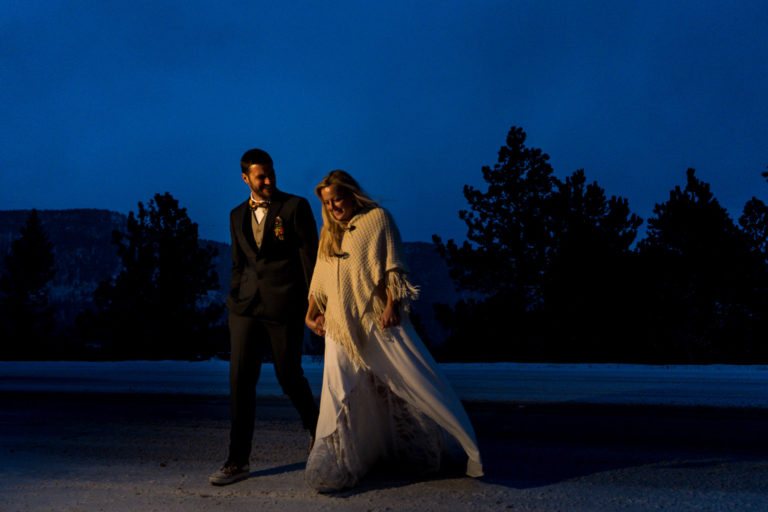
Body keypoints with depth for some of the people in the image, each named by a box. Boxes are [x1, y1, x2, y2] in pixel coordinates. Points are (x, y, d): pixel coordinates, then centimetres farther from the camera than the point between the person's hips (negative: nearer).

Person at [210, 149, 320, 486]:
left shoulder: (295, 206, 0)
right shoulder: (237, 216, 15)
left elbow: (310, 256, -1)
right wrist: (234, 301, 11)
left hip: (285, 306, -4)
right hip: (246, 307, 4)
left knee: (289, 376, 5)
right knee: (240, 380, -1)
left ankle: (313, 424, 35)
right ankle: (237, 461, 6)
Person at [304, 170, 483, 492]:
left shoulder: (377, 218, 2)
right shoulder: (329, 234, 18)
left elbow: (392, 266, -6)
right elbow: (319, 281, 22)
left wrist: (391, 305, -16)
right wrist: (310, 315, 15)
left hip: (378, 318, -4)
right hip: (341, 326, 4)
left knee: (413, 379, -2)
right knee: (339, 392, 0)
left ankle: (454, 447, 13)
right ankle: (335, 467, 7)